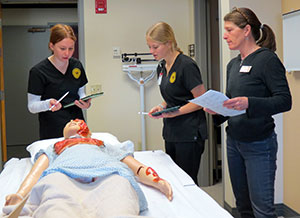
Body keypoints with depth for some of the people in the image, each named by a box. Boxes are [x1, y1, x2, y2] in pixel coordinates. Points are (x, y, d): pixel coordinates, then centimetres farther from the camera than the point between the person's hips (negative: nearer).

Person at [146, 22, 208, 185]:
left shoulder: (186, 65, -15)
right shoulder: (162, 67, 12)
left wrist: (174, 112, -20)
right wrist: (161, 107, 3)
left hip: (189, 135, -8)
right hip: (171, 133, 8)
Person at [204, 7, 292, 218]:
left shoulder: (267, 59, -12)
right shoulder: (233, 64, 12)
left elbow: (285, 101, -17)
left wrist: (249, 103, -30)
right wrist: (217, 110, -2)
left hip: (259, 145, -8)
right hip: (234, 142, 8)